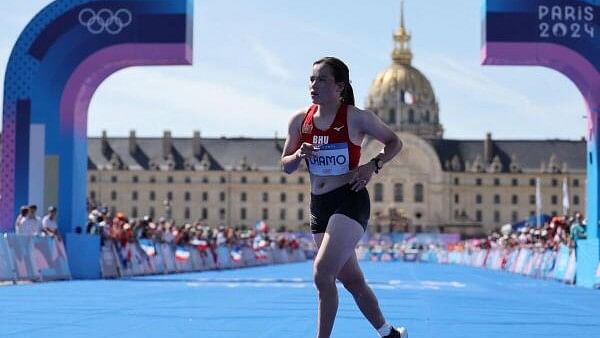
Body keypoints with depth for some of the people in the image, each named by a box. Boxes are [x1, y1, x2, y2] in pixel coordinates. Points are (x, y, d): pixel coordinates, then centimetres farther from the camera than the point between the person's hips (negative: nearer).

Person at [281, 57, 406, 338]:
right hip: (319, 205, 6)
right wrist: (299, 156, -9)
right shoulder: (300, 120, 4)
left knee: (322, 273, -20)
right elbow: (285, 166, 12)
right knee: (351, 279, 15)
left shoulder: (356, 118, -8)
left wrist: (373, 166, -11)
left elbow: (394, 142, 5)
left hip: (350, 201, -6)